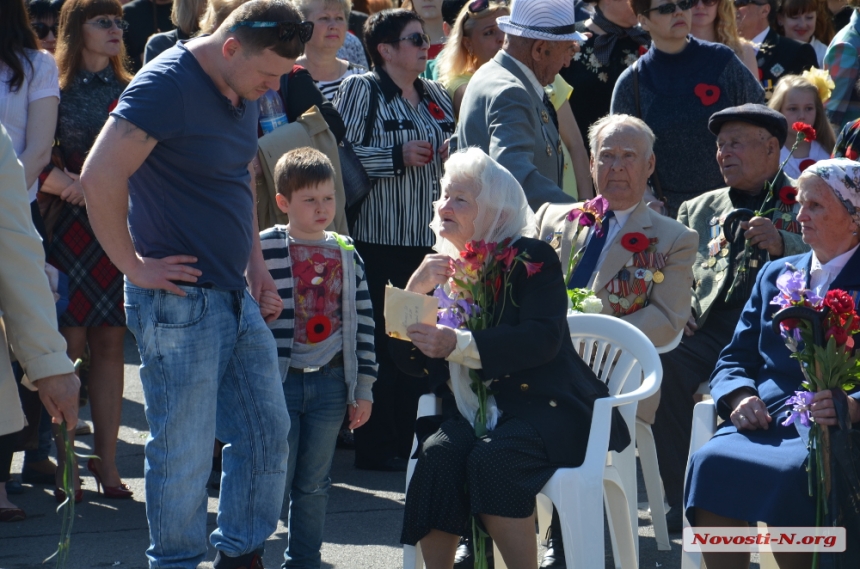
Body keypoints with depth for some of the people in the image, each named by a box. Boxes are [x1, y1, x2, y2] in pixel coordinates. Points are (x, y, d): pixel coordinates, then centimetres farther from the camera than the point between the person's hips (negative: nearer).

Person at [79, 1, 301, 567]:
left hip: (236, 297, 9)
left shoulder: (242, 91, 10)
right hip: (180, 301, -9)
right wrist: (134, 266, -18)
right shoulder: (166, 85, -17)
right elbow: (100, 178, -25)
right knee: (184, 453, -1)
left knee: (267, 434, 12)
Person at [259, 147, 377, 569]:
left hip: (330, 382, 4)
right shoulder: (263, 250, -5)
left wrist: (363, 388, 7)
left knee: (313, 484, 11)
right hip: (279, 379, -3)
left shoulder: (346, 255, 7)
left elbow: (363, 322, 9)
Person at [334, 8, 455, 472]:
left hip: (427, 237, 6)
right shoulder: (360, 89, -5)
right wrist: (398, 157, -16)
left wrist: (453, 156, 6)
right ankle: (374, 446, 4)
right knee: (379, 342, -2)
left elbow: (448, 154, 28)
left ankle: (411, 440, 15)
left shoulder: (435, 95, 16)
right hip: (378, 238, -6)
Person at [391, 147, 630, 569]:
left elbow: (543, 338, -20)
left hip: (544, 404, -5)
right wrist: (416, 291, -5)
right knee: (436, 457, -27)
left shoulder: (531, 259, -4)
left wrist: (459, 344, -27)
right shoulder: (442, 270, 15)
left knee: (492, 459, -33)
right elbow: (414, 363, 10)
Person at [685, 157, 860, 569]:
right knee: (711, 462, -27)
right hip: (764, 420, 4)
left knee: (789, 475, -35)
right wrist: (738, 396, -4)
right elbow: (734, 360, 19)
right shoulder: (775, 275, 25)